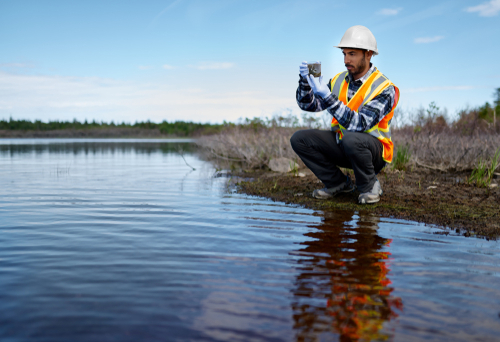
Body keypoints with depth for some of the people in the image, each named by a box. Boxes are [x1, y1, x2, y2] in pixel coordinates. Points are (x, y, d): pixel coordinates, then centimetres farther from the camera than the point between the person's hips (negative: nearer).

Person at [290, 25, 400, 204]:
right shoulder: (339, 80, 1)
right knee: (299, 139, -11)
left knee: (351, 139, -39)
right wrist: (305, 81, -21)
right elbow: (307, 105, -1)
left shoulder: (384, 88, -19)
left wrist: (327, 97, -39)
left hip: (374, 151, -6)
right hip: (342, 145, 6)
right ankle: (338, 183, 4)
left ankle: (369, 185, -10)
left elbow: (359, 124, -32)